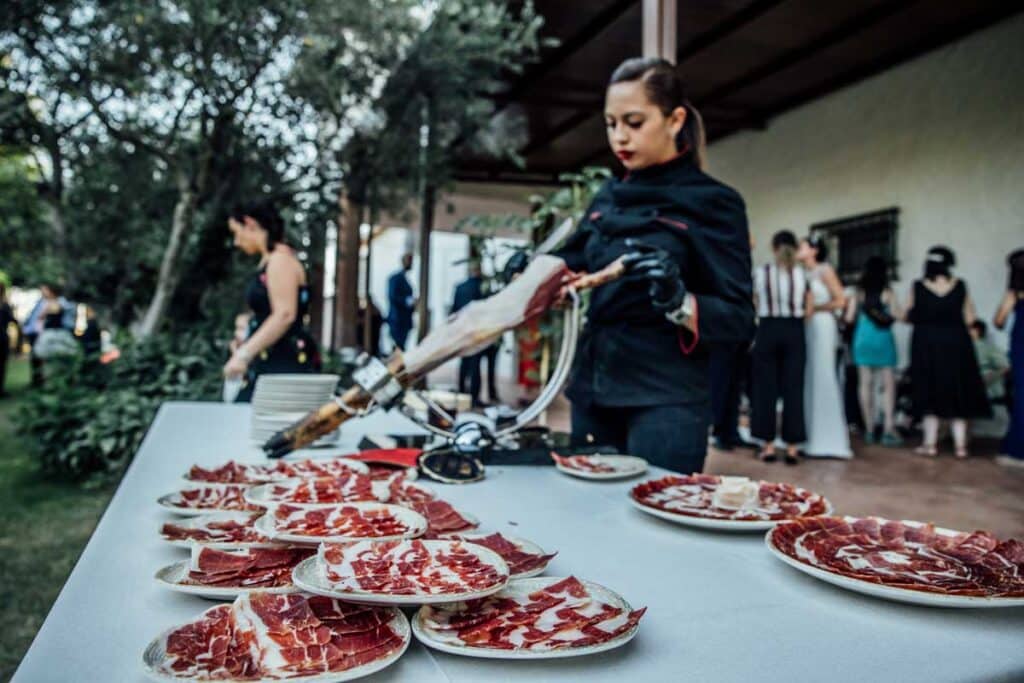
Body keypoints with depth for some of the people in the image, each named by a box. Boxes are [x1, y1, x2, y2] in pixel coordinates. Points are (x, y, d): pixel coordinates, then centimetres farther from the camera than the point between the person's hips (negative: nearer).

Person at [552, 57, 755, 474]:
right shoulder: (608, 197, 10)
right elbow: (573, 267, 20)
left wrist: (679, 302, -28)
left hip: (665, 401, -5)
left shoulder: (713, 202, -6)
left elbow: (738, 320, -9)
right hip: (591, 392, 6)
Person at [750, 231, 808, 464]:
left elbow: (755, 308, 0)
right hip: (794, 333, 1)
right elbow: (807, 311, 2)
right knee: (793, 388, 4)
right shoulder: (802, 274, 1)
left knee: (766, 388, 5)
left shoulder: (760, 273, -1)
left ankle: (768, 445, 7)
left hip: (768, 331, -1)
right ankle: (792, 447, 5)